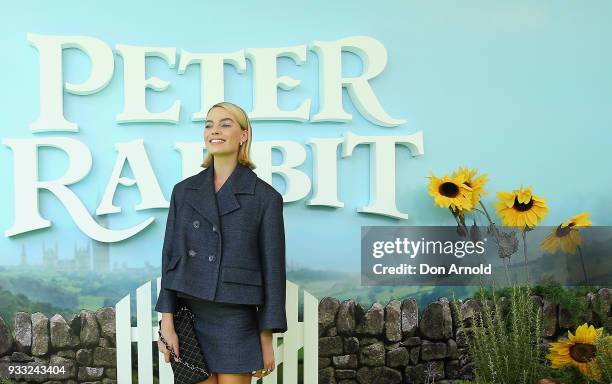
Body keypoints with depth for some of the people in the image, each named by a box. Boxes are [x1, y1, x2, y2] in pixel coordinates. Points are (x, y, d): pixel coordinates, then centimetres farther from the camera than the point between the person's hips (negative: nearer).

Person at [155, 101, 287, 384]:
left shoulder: (265, 196, -4)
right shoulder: (184, 190, 6)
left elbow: (272, 269, -4)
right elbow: (170, 255, 5)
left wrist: (267, 340, -4)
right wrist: (167, 323, -2)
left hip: (236, 324, -3)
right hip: (190, 320, 3)